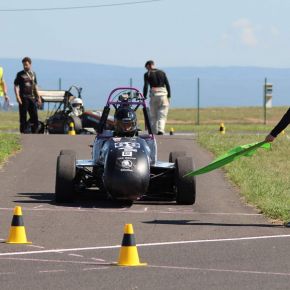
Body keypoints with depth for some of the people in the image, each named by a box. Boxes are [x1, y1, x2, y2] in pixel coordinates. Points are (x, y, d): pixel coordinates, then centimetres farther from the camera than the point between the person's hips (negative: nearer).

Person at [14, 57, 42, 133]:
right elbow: (16, 86, -5)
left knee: (35, 117, 3)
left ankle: (34, 133, 11)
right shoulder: (20, 74, -1)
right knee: (23, 118, -2)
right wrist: (17, 96, -18)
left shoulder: (33, 74, 13)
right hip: (23, 98, -4)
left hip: (32, 98, 4)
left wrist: (38, 97, 18)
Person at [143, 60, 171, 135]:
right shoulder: (162, 73, 12)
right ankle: (161, 129, -18)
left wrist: (144, 97, -1)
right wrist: (169, 96, 11)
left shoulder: (147, 74, 4)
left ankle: (154, 131, 11)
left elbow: (146, 86, -4)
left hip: (153, 94, -1)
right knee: (162, 115, 0)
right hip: (163, 94, 1)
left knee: (153, 115, 11)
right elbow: (167, 85, 8)